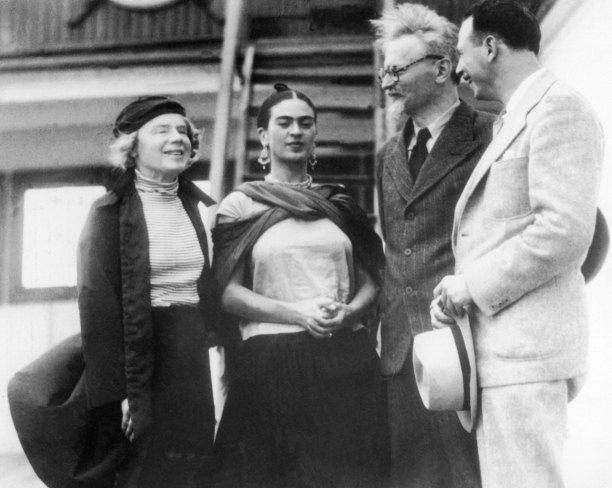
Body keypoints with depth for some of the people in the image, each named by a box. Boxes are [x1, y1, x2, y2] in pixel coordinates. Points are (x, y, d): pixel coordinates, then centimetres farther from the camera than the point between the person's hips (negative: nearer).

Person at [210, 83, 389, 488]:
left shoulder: (341, 205, 16)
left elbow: (371, 280, 16)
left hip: (347, 359, 3)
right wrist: (295, 313, -14)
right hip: (272, 360, -2)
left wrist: (349, 312, -7)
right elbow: (227, 290, -1)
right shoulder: (240, 205, 7)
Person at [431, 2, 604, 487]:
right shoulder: (513, 122, 23)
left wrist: (475, 285, -12)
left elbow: (567, 229, -18)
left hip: (526, 346, -9)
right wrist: (459, 290, 8)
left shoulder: (559, 107, -7)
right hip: (499, 346, 9)